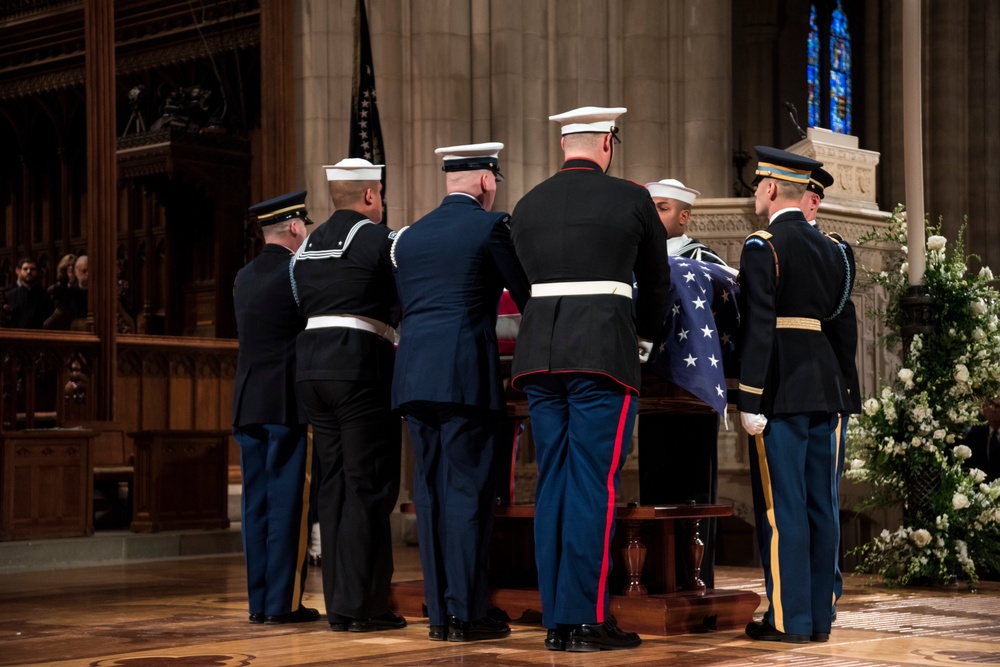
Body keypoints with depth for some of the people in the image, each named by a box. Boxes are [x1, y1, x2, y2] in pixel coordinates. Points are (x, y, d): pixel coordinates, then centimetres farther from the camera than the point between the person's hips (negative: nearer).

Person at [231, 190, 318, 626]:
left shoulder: (245, 277, 13)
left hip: (247, 403, 7)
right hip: (288, 403, -7)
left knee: (256, 502, 8)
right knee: (287, 502, -3)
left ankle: (259, 601, 10)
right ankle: (282, 602, -2)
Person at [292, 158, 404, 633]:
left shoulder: (308, 246, 16)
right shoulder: (378, 238, -5)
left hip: (311, 364, 7)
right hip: (360, 366, -7)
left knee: (334, 483, 10)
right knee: (369, 486, -3)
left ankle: (338, 603, 12)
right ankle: (360, 605, -4)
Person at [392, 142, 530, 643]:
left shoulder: (410, 236, 17)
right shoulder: (490, 226, -1)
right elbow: (528, 295, 3)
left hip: (413, 376, 6)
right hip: (465, 375, -6)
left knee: (431, 490, 9)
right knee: (468, 490, -4)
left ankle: (438, 611, 10)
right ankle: (465, 613, -4)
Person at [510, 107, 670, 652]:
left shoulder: (526, 206, 13)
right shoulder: (630, 199, 1)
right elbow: (657, 283, 11)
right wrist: (642, 340, 27)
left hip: (540, 355, 5)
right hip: (604, 355, -5)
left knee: (552, 483, 8)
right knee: (594, 484, -4)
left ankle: (555, 621, 9)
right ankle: (585, 619, -6)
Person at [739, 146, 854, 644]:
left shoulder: (763, 246, -9)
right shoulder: (830, 249, 13)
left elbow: (759, 326, -15)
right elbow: (835, 316, 15)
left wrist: (749, 400, -15)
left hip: (780, 391, -7)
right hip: (824, 387, 7)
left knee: (781, 506, -3)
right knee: (819, 504, 8)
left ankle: (789, 618, -1)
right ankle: (819, 616, 13)